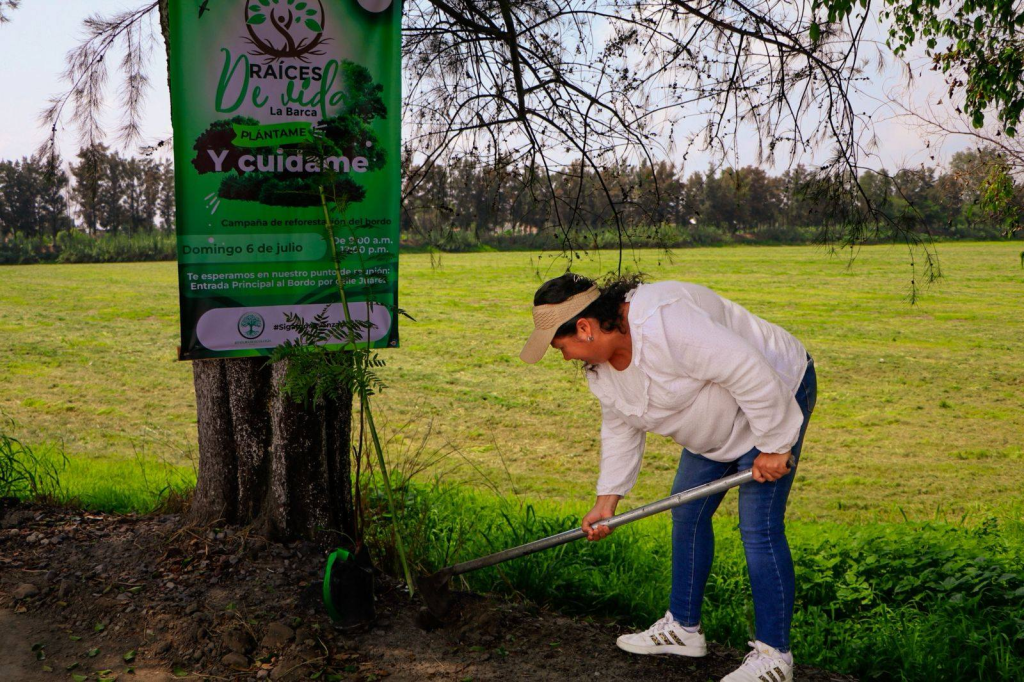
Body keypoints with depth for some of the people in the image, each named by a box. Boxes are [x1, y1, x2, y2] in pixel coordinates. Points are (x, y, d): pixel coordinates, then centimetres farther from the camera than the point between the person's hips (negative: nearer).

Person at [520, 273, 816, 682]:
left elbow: (751, 372, -35)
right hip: (718, 425, 9)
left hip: (774, 398, -9)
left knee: (759, 529, -11)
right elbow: (620, 429, 9)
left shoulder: (665, 323, -36)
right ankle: (683, 627, 27)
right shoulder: (601, 365, -5)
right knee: (687, 514, 13)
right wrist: (607, 500, 8)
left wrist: (773, 447, -26)